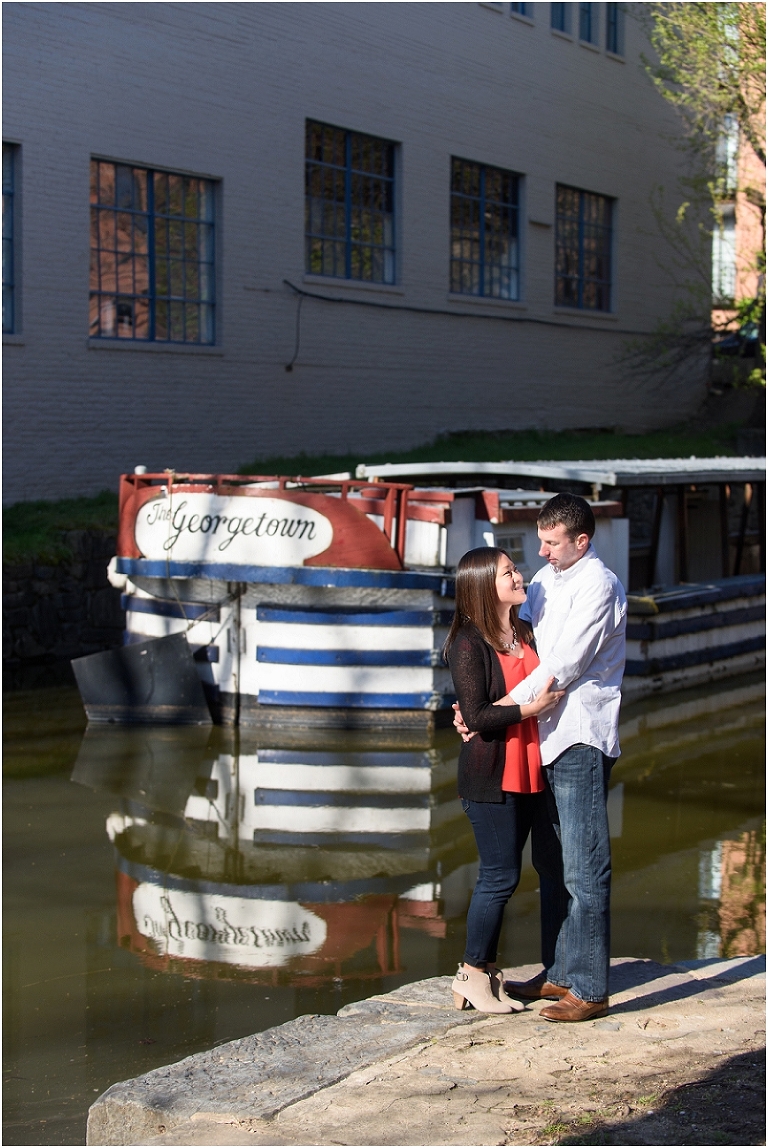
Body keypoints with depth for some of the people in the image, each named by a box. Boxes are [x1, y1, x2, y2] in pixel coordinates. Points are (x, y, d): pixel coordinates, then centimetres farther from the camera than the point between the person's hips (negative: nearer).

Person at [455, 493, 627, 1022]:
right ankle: (560, 973, 24)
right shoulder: (547, 579, 15)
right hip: (548, 738, 9)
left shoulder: (598, 586, -12)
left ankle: (589, 990, -3)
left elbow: (561, 667, -17)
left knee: (584, 869, -7)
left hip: (582, 740, -9)